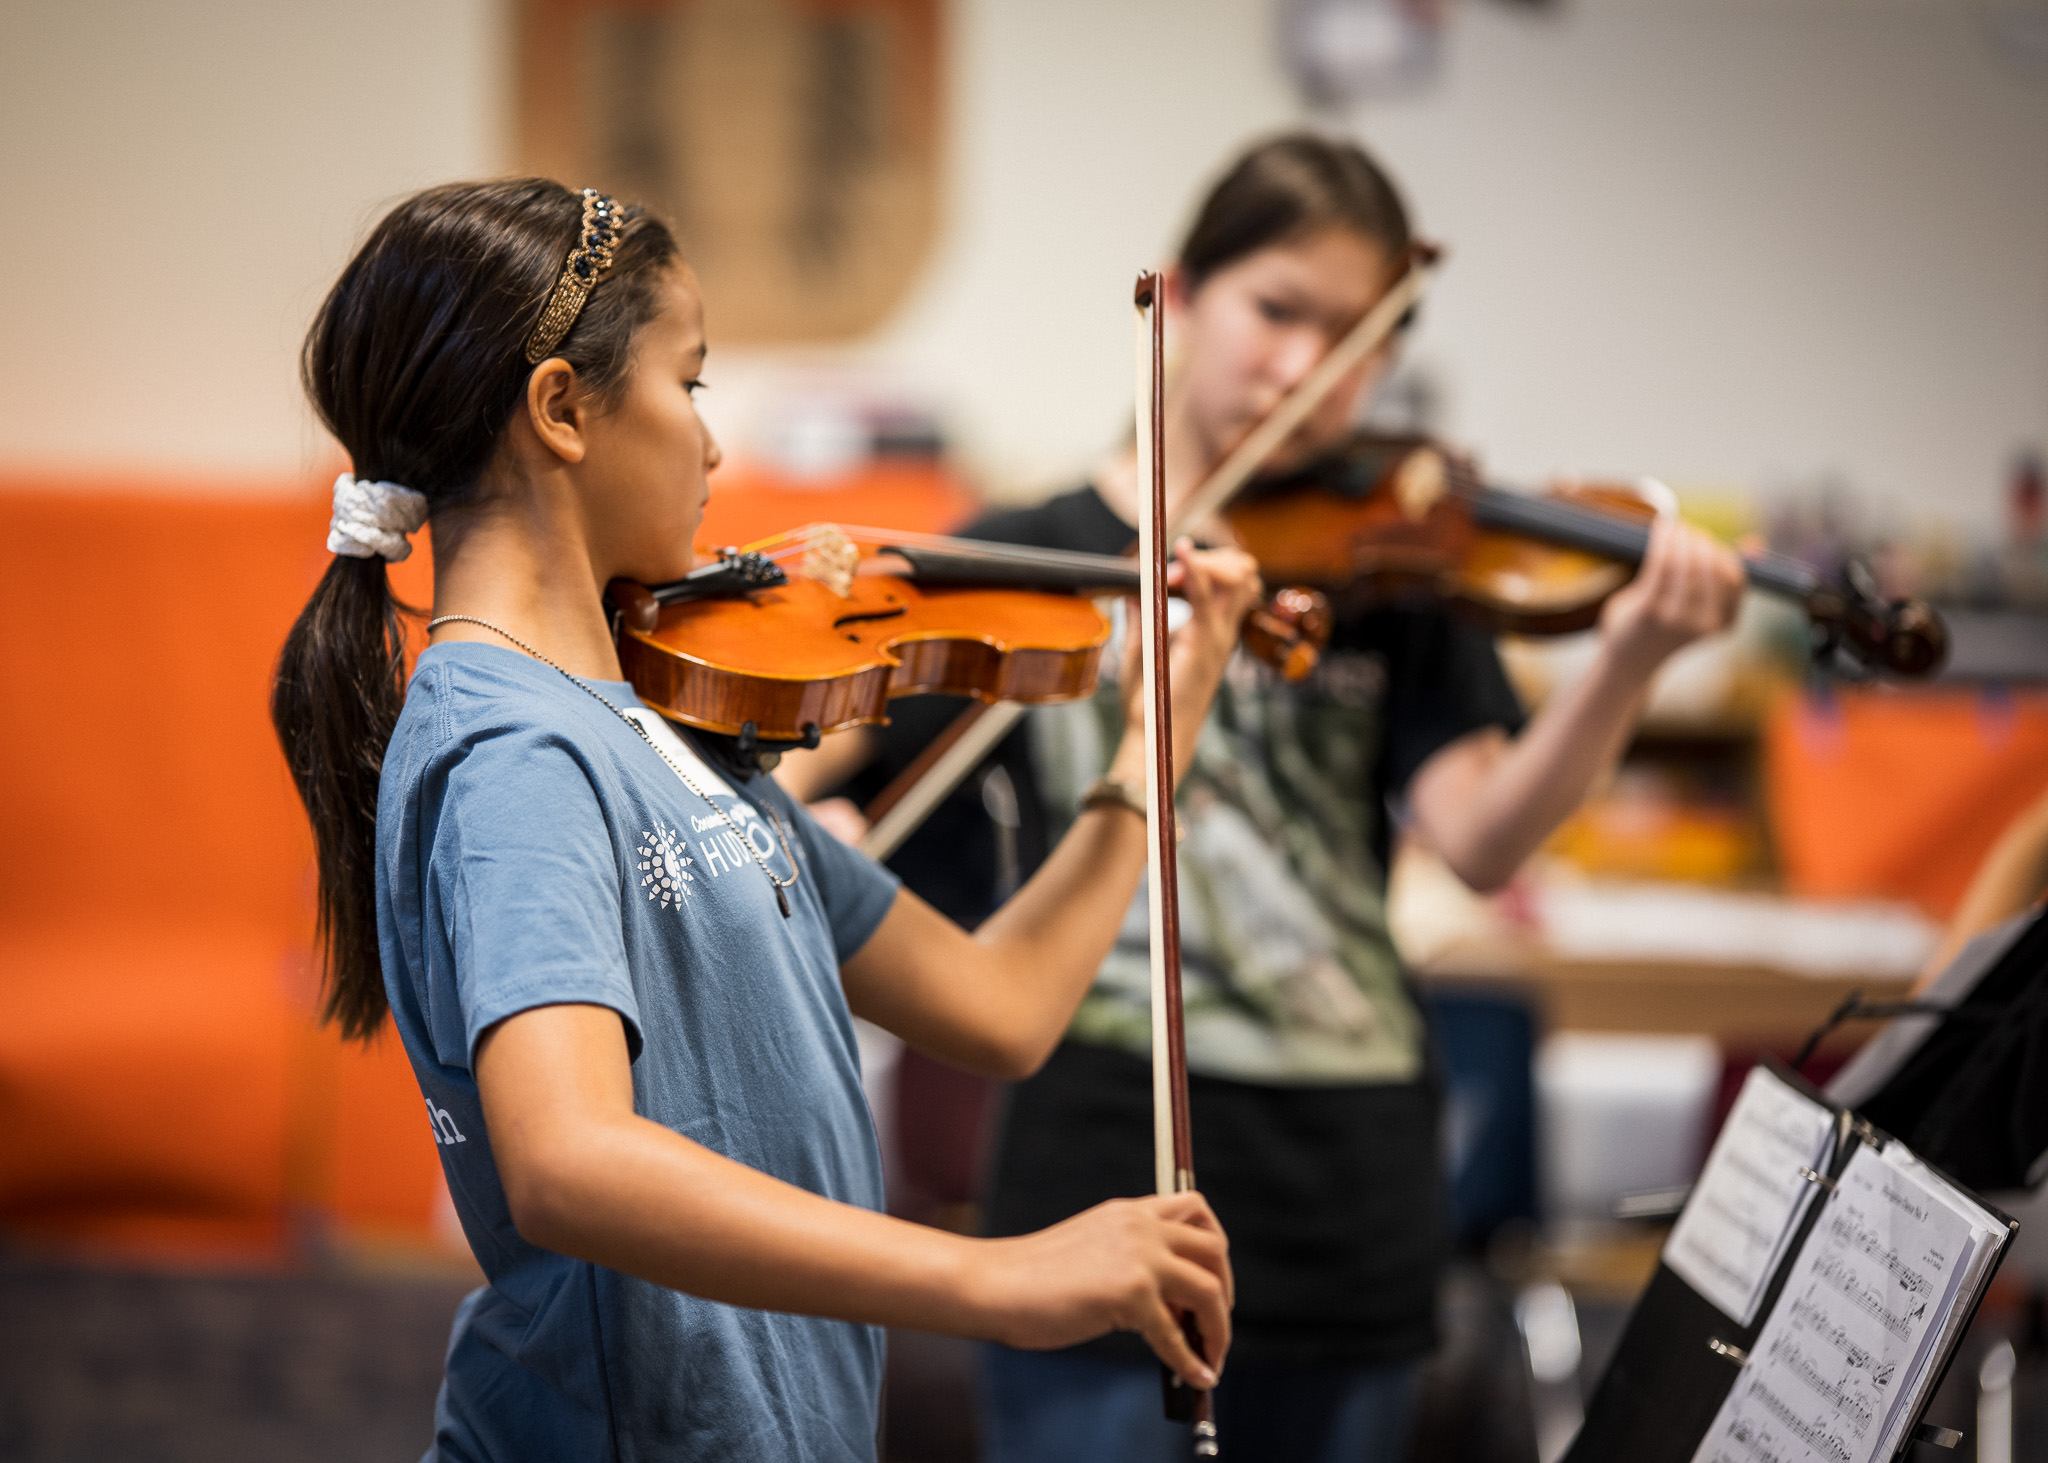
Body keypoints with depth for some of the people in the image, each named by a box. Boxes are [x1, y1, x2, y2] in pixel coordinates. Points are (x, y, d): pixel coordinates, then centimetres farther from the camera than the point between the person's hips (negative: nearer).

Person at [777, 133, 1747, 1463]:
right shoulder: (1026, 564, 3)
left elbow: (1480, 840, -9)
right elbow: (783, 780, 1)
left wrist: (1628, 666, -24)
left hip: (1352, 1223, 2)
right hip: (1108, 1202, -2)